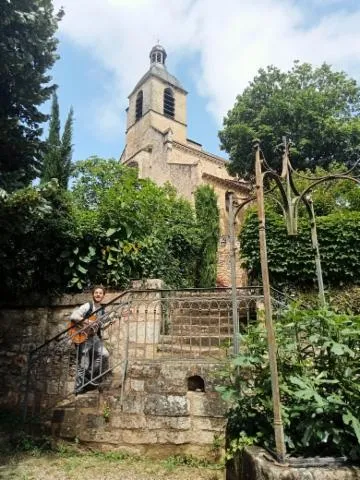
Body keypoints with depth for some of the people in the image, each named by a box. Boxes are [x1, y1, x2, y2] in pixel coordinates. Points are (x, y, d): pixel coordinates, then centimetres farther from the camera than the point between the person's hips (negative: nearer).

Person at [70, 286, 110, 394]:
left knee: (104, 354, -13)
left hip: (94, 337, 6)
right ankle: (79, 388, 20)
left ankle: (91, 375, 7)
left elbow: (101, 326, 11)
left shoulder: (102, 310, 9)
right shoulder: (87, 306, -10)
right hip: (83, 337, -5)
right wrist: (86, 321, -28)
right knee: (83, 365, 1)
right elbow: (73, 316, -21)